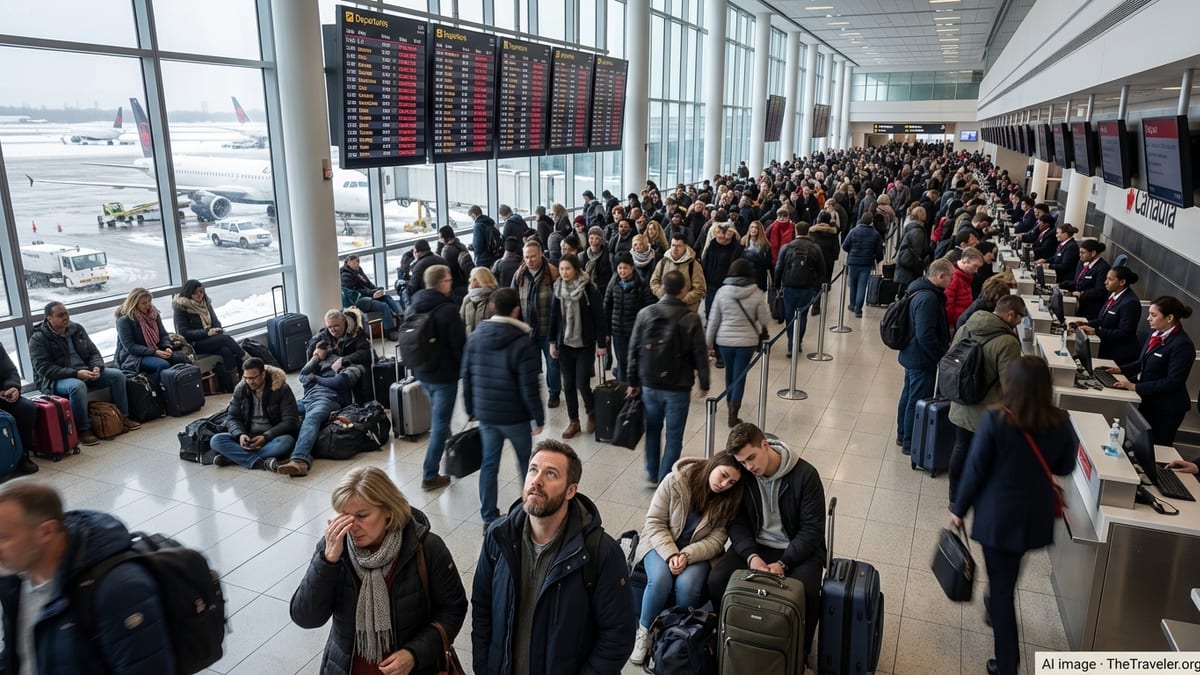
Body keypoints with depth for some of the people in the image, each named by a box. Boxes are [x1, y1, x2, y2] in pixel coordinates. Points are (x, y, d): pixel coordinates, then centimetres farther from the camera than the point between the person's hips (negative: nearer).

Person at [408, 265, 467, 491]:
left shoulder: (413, 308, 4)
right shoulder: (447, 310, -19)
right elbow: (459, 345, -16)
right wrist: (465, 370, -1)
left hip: (421, 372, 8)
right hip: (444, 374, -7)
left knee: (437, 417, 27)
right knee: (440, 423, 0)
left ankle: (445, 450, 43)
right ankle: (429, 475, 2)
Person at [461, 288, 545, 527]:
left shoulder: (475, 337, 0)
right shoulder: (522, 343, -19)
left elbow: (466, 375, 6)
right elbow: (529, 386, -19)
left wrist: (471, 408, 15)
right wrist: (538, 417, -8)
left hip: (485, 413, 5)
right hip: (514, 416, -4)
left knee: (489, 463, 13)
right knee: (526, 462, 15)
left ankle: (489, 517, 19)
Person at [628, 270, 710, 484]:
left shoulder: (645, 314, -3)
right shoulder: (691, 319, -12)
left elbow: (634, 350, 1)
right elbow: (700, 354, -8)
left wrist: (633, 382, 10)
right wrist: (704, 384, 5)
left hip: (650, 385, 3)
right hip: (678, 388, -3)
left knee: (652, 430, 21)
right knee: (674, 437, 8)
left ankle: (652, 474, 29)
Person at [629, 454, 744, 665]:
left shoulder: (729, 501, -10)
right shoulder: (676, 481, -17)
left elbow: (716, 540, -11)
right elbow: (655, 522, -13)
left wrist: (687, 555, -27)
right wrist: (671, 554, -26)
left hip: (698, 551, 1)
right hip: (661, 543, -1)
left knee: (687, 585, -30)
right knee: (660, 580, -30)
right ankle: (644, 632, -5)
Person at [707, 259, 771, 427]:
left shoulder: (722, 292, -5)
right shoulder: (757, 294, -9)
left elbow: (713, 320, -2)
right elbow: (765, 320, -4)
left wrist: (709, 342, 8)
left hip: (724, 340, 2)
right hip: (747, 342, -2)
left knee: (729, 372, 22)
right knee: (740, 375, 5)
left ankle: (730, 402, 42)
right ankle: (733, 415, 2)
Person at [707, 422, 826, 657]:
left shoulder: (805, 475, -17)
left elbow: (812, 530, -15)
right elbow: (737, 521, -2)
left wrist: (782, 564, -24)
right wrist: (751, 556, -20)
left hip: (798, 549, -3)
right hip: (755, 546, 3)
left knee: (804, 594, -32)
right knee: (717, 581, -21)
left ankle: (800, 651, -1)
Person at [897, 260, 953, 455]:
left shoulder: (921, 290, 6)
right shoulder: (928, 298, -27)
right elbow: (926, 336, -29)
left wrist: (945, 343, 10)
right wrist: (944, 355, -17)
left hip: (912, 355, 10)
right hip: (922, 359, -10)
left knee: (908, 396, 21)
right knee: (918, 402, 2)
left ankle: (903, 435, 35)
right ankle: (910, 444, 13)